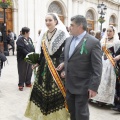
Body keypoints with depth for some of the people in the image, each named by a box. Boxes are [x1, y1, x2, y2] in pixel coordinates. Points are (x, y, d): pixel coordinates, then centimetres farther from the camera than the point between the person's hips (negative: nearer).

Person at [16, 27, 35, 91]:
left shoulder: (29, 39, 12)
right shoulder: (20, 39, -14)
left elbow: (32, 47, 13)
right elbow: (22, 49, -23)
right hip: (23, 59, -8)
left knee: (29, 71, 14)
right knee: (22, 72, -1)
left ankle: (28, 83, 27)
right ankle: (21, 85, 9)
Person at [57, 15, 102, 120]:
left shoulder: (93, 42, -14)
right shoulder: (68, 40, 8)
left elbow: (97, 68, -15)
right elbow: (63, 57, 21)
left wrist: (94, 87, -18)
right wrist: (63, 69, 5)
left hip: (82, 86, -6)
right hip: (69, 84, 7)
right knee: (72, 111, 20)